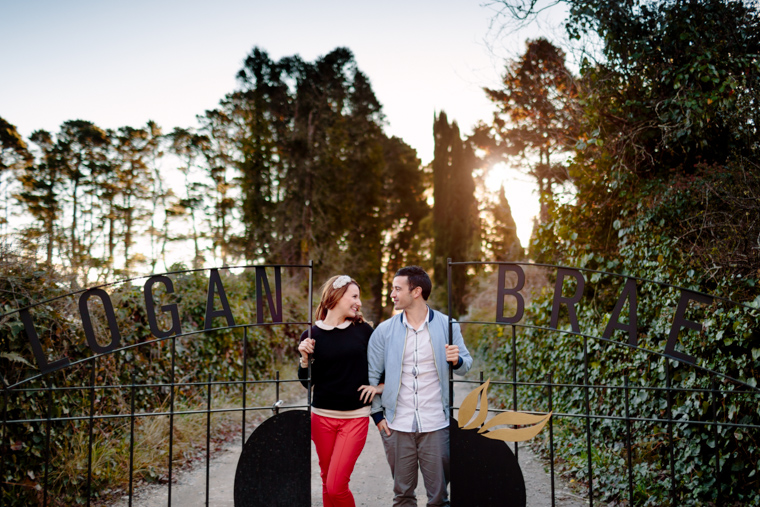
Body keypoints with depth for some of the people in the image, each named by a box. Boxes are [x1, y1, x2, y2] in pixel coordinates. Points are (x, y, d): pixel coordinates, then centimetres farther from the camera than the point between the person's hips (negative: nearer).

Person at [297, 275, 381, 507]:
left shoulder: (362, 330, 1)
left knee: (336, 486, -9)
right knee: (327, 482, 12)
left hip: (355, 418, -1)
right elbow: (307, 382, 3)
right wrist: (305, 358, -13)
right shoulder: (312, 335, 0)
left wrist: (380, 386, 7)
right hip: (322, 416, 1)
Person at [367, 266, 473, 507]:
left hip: (436, 425, -1)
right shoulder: (384, 330, 1)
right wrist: (377, 413, 1)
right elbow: (371, 374, 5)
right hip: (397, 426, 1)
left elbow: (466, 364, 6)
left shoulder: (446, 326, -1)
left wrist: (456, 360, -17)